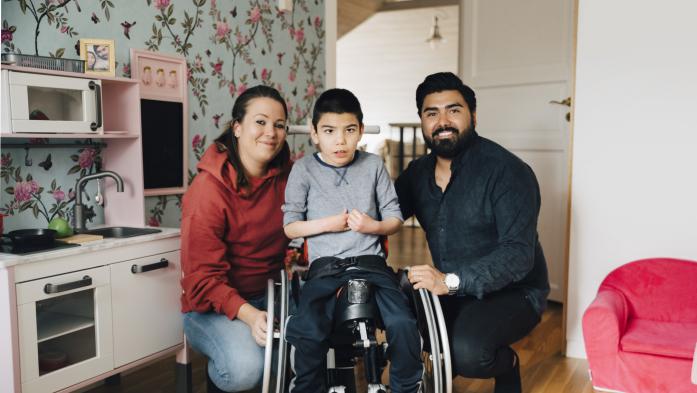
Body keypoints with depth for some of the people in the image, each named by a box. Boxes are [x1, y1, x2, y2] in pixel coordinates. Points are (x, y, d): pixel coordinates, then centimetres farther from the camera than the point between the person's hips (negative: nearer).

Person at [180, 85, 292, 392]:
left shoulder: (285, 175, -2)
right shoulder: (208, 191, -18)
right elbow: (203, 279, -19)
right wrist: (248, 315, -33)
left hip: (271, 293, 5)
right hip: (212, 306, -5)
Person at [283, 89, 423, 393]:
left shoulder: (374, 165, 7)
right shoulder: (304, 170, 3)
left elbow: (395, 219, 9)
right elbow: (289, 227, 5)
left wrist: (373, 226, -11)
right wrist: (327, 223, -8)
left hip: (371, 263, 1)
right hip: (325, 266, -1)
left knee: (403, 324, -23)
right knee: (307, 331, -27)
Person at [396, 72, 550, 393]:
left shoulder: (507, 171, -17)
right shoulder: (418, 172, 3)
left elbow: (518, 254, -25)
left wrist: (451, 281, -36)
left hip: (509, 292, -6)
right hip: (451, 292, 6)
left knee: (467, 353, -31)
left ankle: (507, 363, 5)